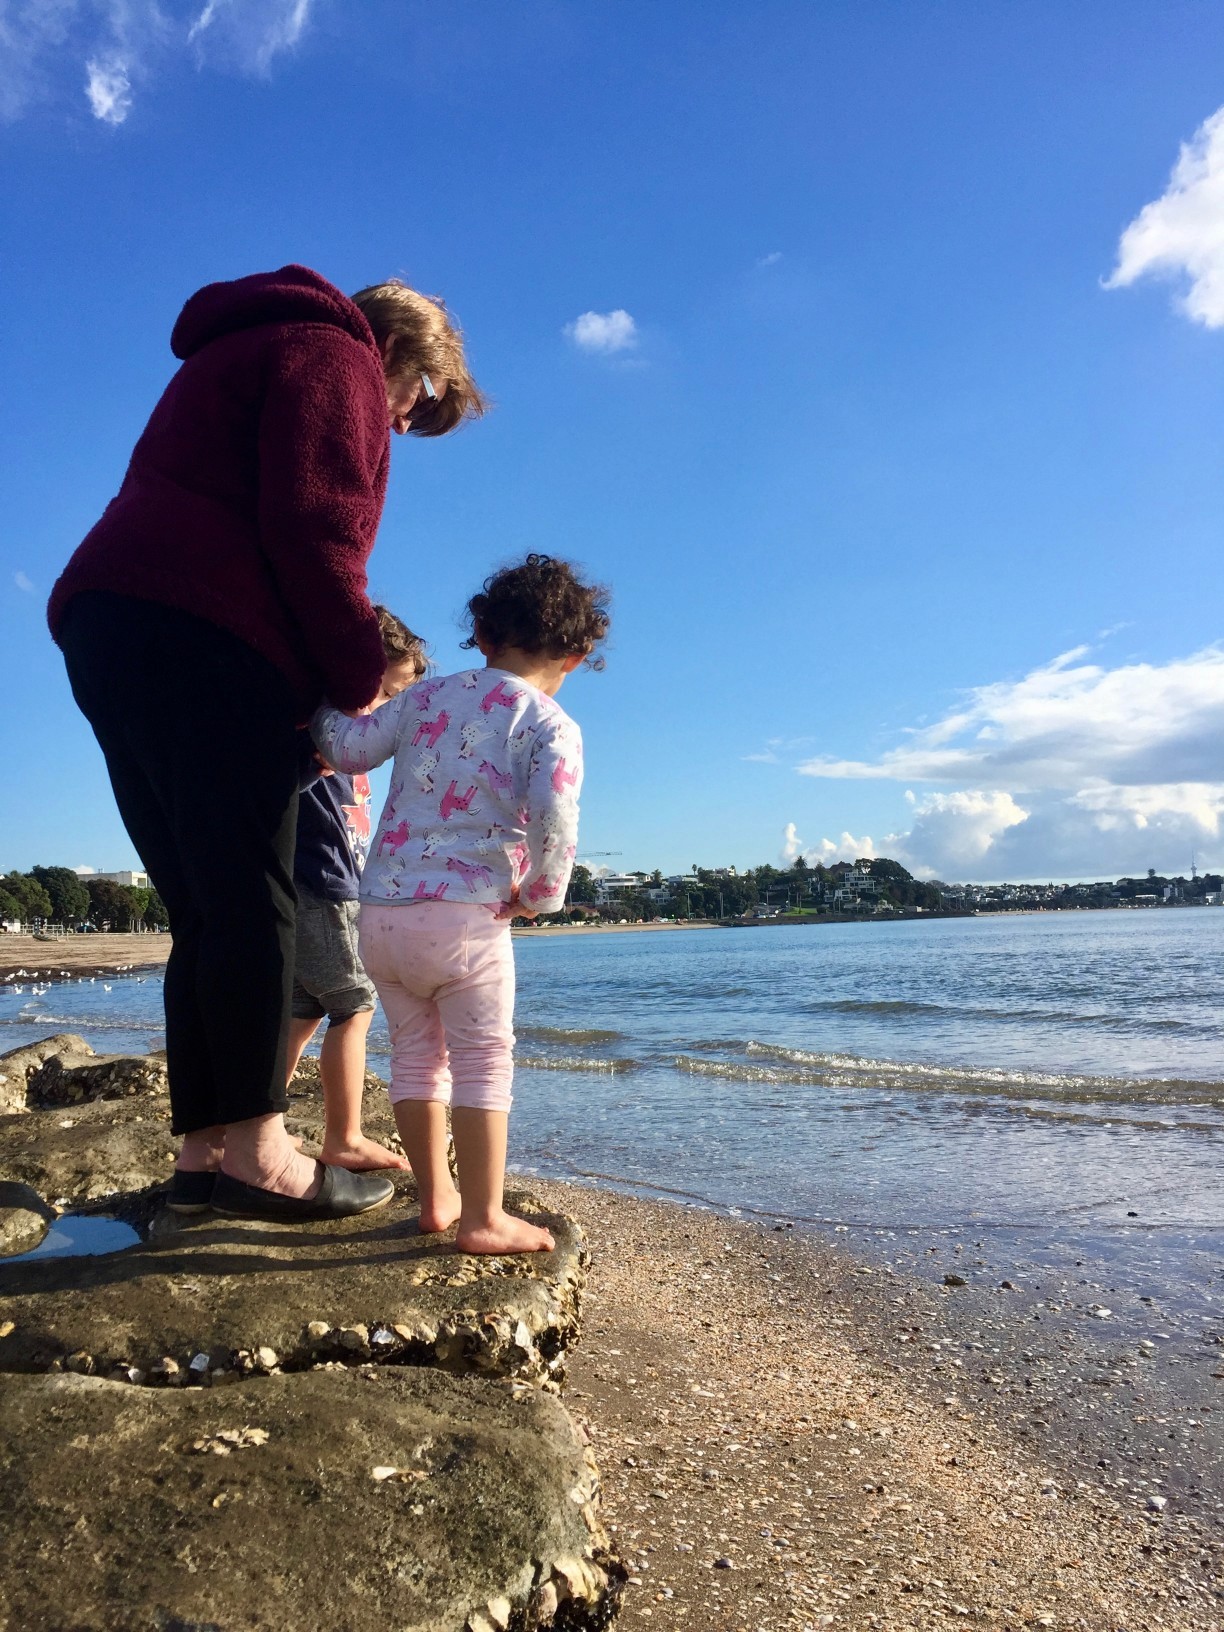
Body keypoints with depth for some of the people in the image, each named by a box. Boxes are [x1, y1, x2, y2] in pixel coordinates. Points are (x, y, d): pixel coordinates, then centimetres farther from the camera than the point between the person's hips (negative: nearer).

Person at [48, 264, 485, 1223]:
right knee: (252, 906, -11)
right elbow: (313, 533, -12)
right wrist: (362, 682, -5)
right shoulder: (333, 357, 5)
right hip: (199, 641, -10)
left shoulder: (251, 357, 35)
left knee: (207, 917, 6)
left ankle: (203, 1148, 8)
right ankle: (257, 1153, -9)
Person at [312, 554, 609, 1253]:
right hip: (467, 915, -5)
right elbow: (553, 819, -18)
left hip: (381, 912, 6)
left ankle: (437, 1197, 27)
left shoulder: (426, 697, 10)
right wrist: (542, 893, -3)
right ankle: (484, 1218, 7)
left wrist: (325, 705, 30)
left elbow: (348, 749, 10)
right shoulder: (551, 725, -3)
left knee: (418, 1055, 16)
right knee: (484, 1061, 4)